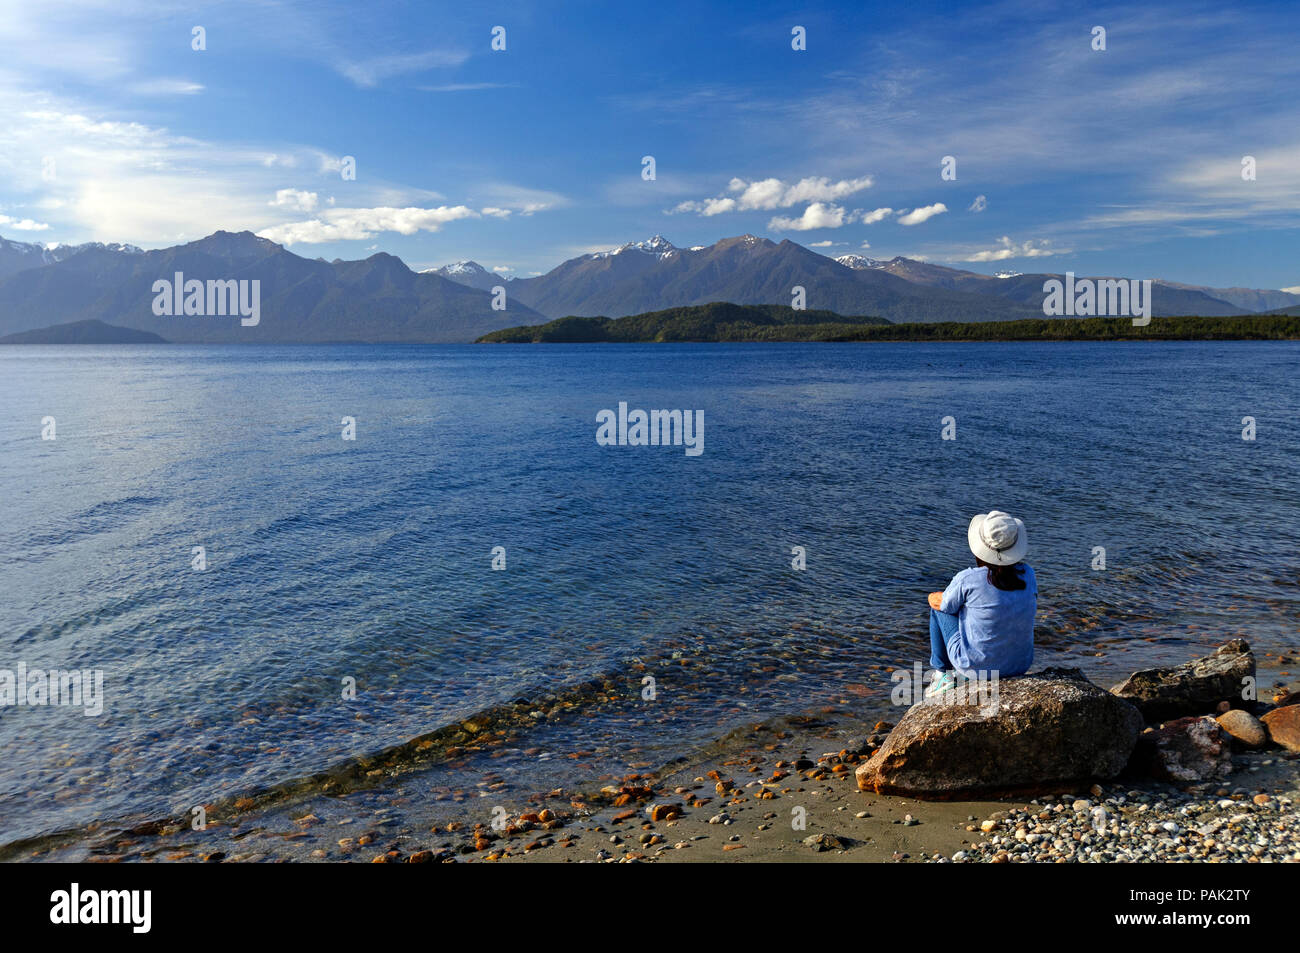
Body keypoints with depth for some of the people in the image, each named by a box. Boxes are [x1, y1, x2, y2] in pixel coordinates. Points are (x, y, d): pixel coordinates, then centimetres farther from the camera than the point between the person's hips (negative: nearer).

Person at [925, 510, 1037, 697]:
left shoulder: (967, 579, -21)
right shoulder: (1028, 574, -7)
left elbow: (938, 602, -3)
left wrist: (934, 598, 22)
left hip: (977, 666, -4)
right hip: (1020, 665, 4)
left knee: (938, 608, 17)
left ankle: (943, 674, 23)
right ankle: (961, 674, 36)